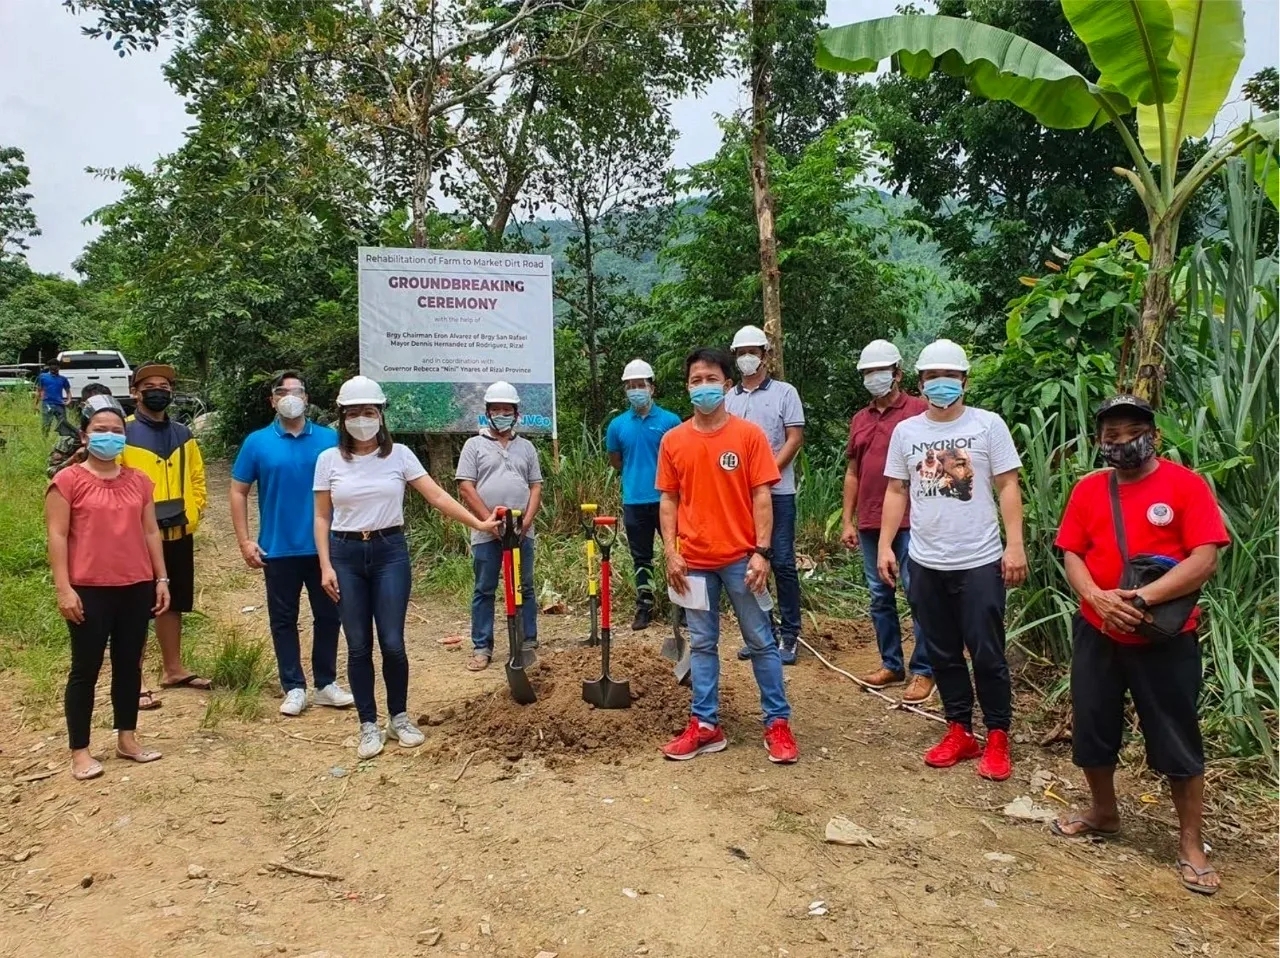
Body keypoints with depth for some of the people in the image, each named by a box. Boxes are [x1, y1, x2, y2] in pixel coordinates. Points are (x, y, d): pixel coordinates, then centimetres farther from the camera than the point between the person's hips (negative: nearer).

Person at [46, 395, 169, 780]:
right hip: (90, 590, -4)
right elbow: (57, 536, -7)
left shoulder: (138, 480, 9)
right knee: (86, 669, 4)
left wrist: (161, 579, 9)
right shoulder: (68, 480, -5)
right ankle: (80, 752, 13)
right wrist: (63, 588, -13)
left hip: (136, 588, 5)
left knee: (129, 664, 12)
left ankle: (127, 739, 24)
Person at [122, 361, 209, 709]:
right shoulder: (122, 433, -8)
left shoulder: (183, 435, 10)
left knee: (173, 603, 17)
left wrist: (194, 511, 4)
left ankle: (173, 669, 30)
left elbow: (197, 478, 16)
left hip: (179, 534, 6)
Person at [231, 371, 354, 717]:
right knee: (284, 620, 7)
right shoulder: (257, 442, -1)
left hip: (324, 546, 1)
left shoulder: (330, 439, 0)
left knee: (328, 616, 9)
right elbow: (238, 491, 3)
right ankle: (294, 688, 19)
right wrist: (244, 540, -4)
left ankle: (326, 684, 23)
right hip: (278, 549, 0)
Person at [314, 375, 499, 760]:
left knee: (392, 643, -1)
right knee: (359, 646, 4)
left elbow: (437, 497, -3)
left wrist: (478, 523, -11)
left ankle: (399, 718, 19)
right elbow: (322, 517, 4)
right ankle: (368, 725, 17)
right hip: (346, 554, 1)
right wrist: (326, 566, -4)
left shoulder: (399, 454, 0)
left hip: (390, 551, 0)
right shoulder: (329, 459, 1)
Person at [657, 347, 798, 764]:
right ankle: (705, 726, 20)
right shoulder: (673, 440, 4)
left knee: (761, 641, 6)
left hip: (741, 558, -2)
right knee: (702, 644, 11)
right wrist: (671, 553, -1)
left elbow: (761, 497, -5)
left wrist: (762, 552, -11)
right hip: (695, 561, 3)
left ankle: (777, 723, 17)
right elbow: (669, 500, 7)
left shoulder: (749, 434, -3)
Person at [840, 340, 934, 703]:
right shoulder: (859, 419, 14)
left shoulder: (919, 410, -3)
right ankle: (891, 664, 24)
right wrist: (848, 521, 12)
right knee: (880, 595, 12)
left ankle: (923, 671, 8)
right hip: (870, 523, 6)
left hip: (910, 521, -6)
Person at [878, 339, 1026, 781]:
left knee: (987, 653, 4)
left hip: (979, 562, -3)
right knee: (942, 653, 13)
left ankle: (997, 738, 19)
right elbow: (896, 492, 9)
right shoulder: (905, 431, 6)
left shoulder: (988, 425, -3)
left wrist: (1015, 545, -11)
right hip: (925, 563, 4)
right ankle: (959, 732, 26)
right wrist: (885, 546, 3)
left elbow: (1008, 487, -4)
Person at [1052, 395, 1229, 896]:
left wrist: (1142, 598, -23)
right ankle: (1104, 811, 37)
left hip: (1166, 638, -4)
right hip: (1097, 633, 4)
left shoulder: (1185, 484, -9)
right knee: (1092, 729, 14)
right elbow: (1071, 555, 2)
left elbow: (1205, 560, -16)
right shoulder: (1088, 489, 3)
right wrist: (1097, 598, -17)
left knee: (1177, 742, 5)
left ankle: (1191, 844, 21)